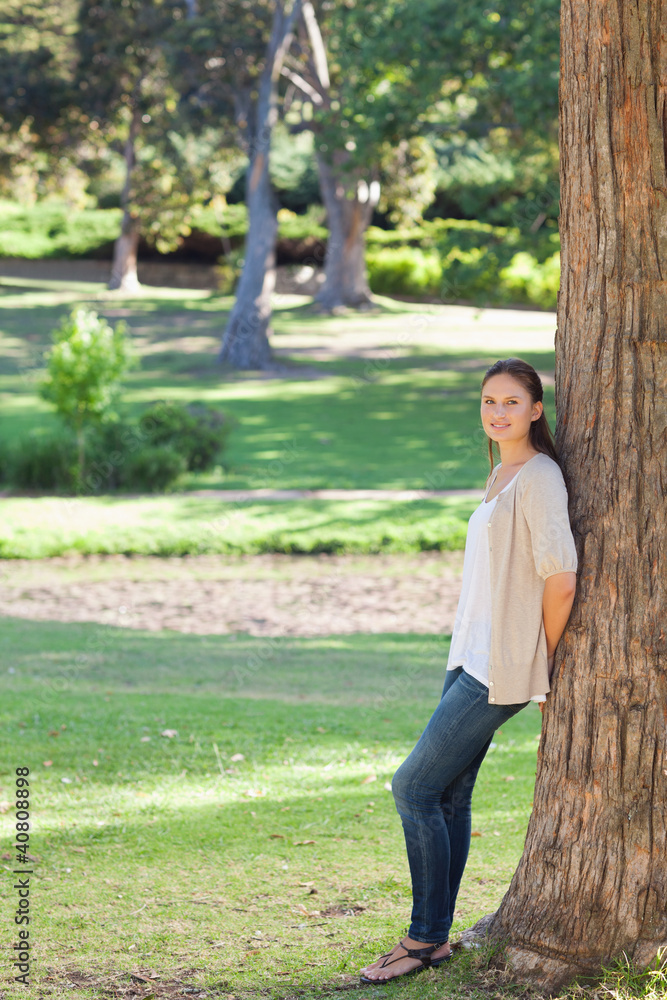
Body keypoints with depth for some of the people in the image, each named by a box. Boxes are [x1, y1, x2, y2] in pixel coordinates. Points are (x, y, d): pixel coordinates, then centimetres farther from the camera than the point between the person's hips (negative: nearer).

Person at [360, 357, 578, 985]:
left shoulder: (539, 478, -14)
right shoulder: (501, 475, 15)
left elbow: (561, 581, -19)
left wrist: (544, 661, -8)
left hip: (502, 667, -9)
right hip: (471, 657, 9)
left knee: (415, 787, -8)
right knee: (448, 797, 8)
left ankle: (426, 938, 2)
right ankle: (432, 940, 14)